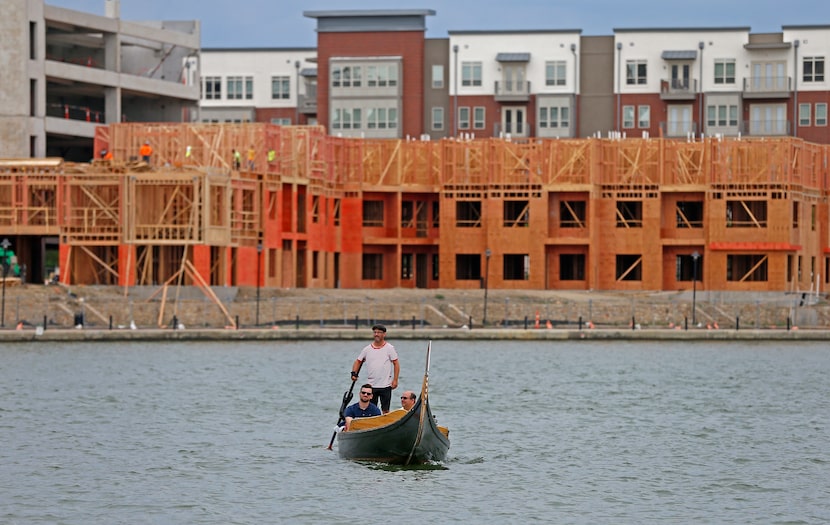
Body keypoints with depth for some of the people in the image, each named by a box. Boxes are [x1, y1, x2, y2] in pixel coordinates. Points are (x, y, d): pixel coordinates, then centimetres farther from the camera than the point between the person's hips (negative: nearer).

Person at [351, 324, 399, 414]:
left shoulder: (389, 348, -2)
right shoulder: (367, 349, 6)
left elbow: (396, 364, -2)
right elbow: (358, 361, 13)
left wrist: (395, 380, -9)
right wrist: (354, 373, -4)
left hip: (385, 385, -3)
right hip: (371, 385, 3)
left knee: (385, 410, 2)